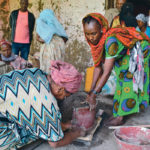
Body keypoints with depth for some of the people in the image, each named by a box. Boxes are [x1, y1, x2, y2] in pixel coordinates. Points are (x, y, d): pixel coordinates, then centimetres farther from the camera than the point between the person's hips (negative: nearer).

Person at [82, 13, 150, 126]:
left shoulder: (110, 40, -40)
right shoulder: (97, 41, -16)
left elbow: (107, 72, -39)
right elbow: (98, 67, -10)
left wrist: (93, 95, -36)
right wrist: (92, 90, -12)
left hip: (140, 51, -8)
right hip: (125, 54, 8)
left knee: (130, 81, -11)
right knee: (122, 78, 8)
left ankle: (120, 116, -6)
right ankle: (119, 111, 18)